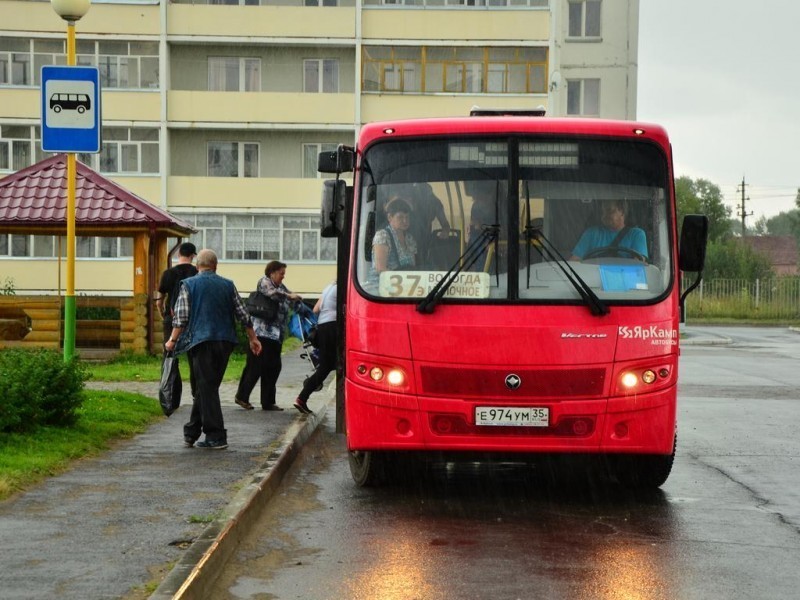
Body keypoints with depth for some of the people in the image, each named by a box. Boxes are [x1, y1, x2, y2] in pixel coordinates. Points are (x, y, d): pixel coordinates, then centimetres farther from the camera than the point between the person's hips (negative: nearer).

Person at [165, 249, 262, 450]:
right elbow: (243, 314, 11)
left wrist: (173, 340, 1)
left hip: (201, 341, -4)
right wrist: (252, 338, 19)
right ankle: (192, 431, 17)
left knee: (207, 388, -2)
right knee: (208, 386, 12)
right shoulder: (228, 285, 11)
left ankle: (216, 436, -6)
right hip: (225, 341, 4)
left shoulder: (188, 284, 2)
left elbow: (181, 316, -6)